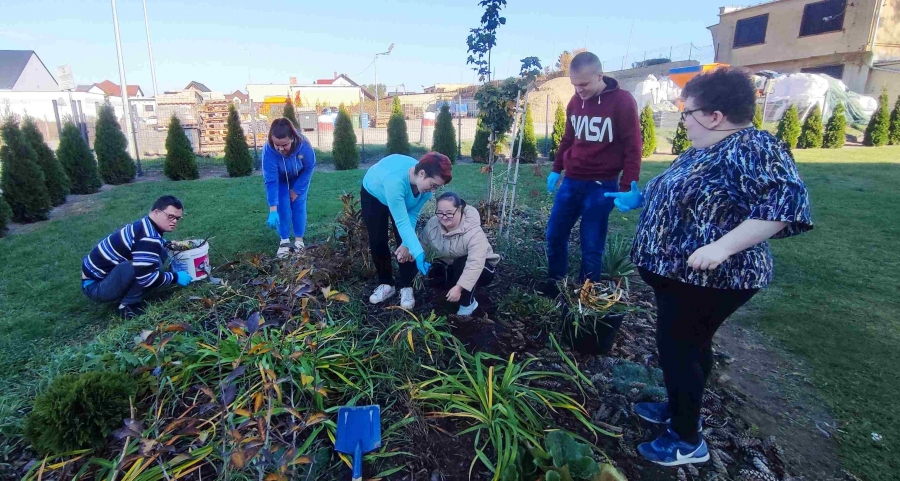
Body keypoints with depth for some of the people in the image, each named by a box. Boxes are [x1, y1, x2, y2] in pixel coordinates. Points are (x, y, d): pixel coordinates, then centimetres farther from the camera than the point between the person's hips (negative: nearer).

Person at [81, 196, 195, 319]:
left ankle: (125, 296, 6)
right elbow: (146, 277, -31)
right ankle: (128, 306, -13)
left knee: (161, 253, 2)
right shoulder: (148, 237, -27)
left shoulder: (147, 226, 4)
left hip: (105, 274, 10)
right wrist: (175, 277, -19)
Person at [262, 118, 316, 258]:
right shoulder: (268, 150, -39)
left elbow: (309, 168, -20)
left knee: (298, 204, -2)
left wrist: (296, 189, -15)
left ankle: (299, 240, 12)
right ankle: (284, 241, 9)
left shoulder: (304, 145, -39)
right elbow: (271, 181, -35)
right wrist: (273, 210, -40)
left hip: (300, 177, 0)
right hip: (281, 179, 0)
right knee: (283, 207, -5)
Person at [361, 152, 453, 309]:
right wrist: (418, 253, -54)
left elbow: (412, 216, -23)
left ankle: (406, 287, 4)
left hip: (403, 199, 4)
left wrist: (407, 244, -34)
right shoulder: (395, 180, -48)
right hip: (373, 195, -3)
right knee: (377, 241, -2)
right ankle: (386, 284, 14)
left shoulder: (426, 184, -29)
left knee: (404, 243, -6)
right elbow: (401, 222, -48)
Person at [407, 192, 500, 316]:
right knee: (433, 277, -20)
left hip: (482, 269, -6)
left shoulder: (473, 232, -35)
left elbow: (475, 263, -44)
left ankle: (468, 304, -14)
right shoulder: (433, 224, -15)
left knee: (461, 265, -36)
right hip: (452, 265, 6)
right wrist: (407, 248, -23)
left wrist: (459, 287, -50)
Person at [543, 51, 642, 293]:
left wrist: (627, 188, -14)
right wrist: (556, 169, 19)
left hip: (601, 186, -5)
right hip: (571, 182, 5)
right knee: (554, 235, 10)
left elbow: (632, 148, -10)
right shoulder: (575, 101, 8)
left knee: (592, 246, 2)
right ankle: (554, 283, 30)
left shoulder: (622, 101, -9)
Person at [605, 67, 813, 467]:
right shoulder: (706, 149, 10)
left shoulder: (753, 149, -20)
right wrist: (641, 198, 21)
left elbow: (785, 203, -30)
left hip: (710, 280, -10)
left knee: (677, 349, 0)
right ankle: (679, 409, 39)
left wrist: (723, 246, -35)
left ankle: (688, 441, 18)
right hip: (682, 273, 10)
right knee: (687, 345, 20)